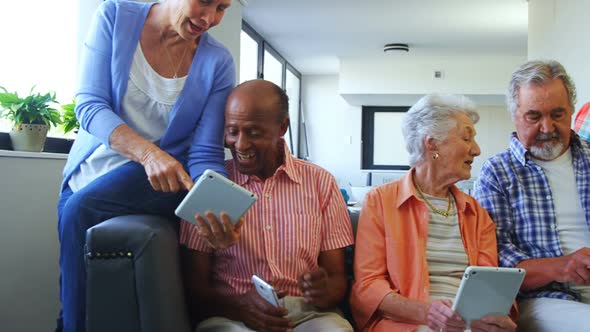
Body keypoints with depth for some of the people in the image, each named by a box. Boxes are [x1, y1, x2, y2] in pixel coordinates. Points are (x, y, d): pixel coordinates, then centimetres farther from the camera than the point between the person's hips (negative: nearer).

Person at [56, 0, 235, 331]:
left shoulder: (218, 62, -12)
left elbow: (205, 153, -13)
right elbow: (89, 105, -16)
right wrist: (148, 152, -33)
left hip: (164, 175, -2)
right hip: (91, 165, 3)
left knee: (80, 210, -27)